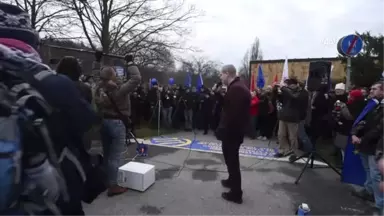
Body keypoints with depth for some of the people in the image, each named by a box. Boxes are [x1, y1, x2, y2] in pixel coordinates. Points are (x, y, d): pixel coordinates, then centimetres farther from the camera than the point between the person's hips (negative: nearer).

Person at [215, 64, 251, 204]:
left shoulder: (235, 89, -23)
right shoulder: (238, 86, 12)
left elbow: (232, 114, -29)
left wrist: (222, 130, -23)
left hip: (231, 131, -11)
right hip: (235, 130, 11)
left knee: (231, 160, 1)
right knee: (231, 158, 24)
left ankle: (236, 193, 14)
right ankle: (232, 180, 43)